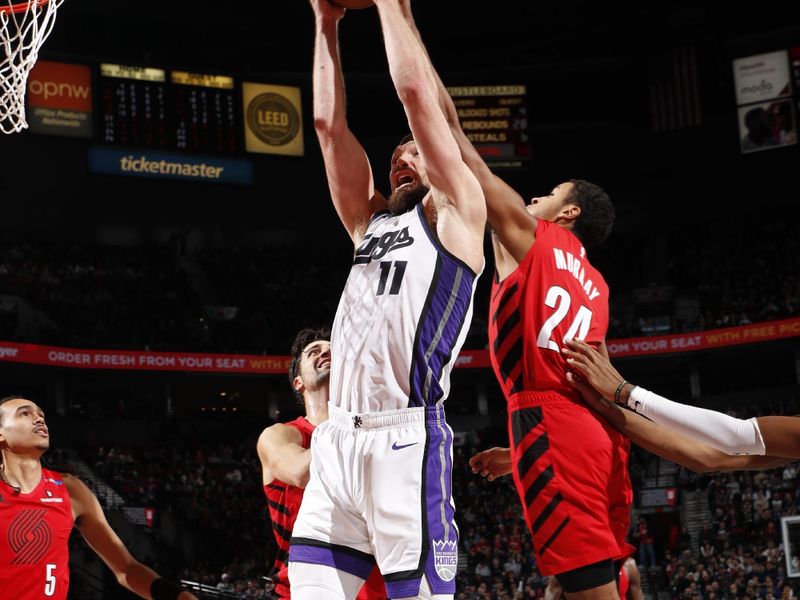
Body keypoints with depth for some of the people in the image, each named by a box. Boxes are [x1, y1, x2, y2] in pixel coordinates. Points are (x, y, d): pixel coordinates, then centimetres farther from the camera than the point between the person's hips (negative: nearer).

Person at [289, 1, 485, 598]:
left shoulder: (455, 213, 8)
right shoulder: (371, 222, 25)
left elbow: (417, 93, 1)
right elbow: (329, 123, 22)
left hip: (405, 441, -7)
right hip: (338, 441, 7)